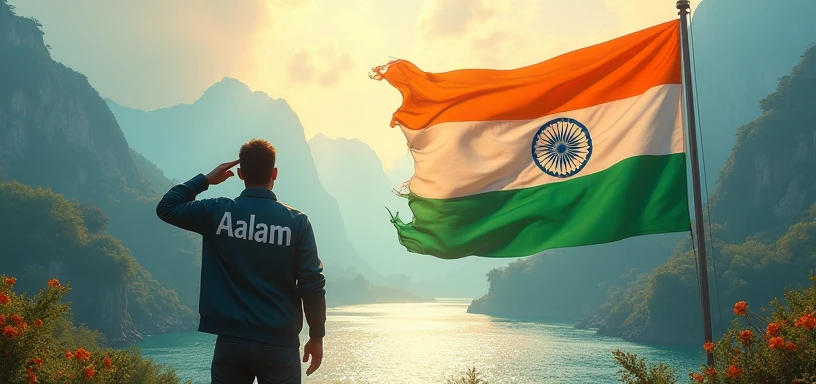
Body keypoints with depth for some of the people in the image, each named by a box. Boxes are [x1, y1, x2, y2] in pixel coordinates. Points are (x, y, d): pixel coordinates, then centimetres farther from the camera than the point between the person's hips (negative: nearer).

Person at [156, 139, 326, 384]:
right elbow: (312, 285, -7)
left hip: (231, 342, 2)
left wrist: (206, 179, 14)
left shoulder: (217, 213, -3)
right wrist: (317, 336, 3)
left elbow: (166, 207, 12)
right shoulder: (296, 221, -6)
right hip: (279, 345, -1)